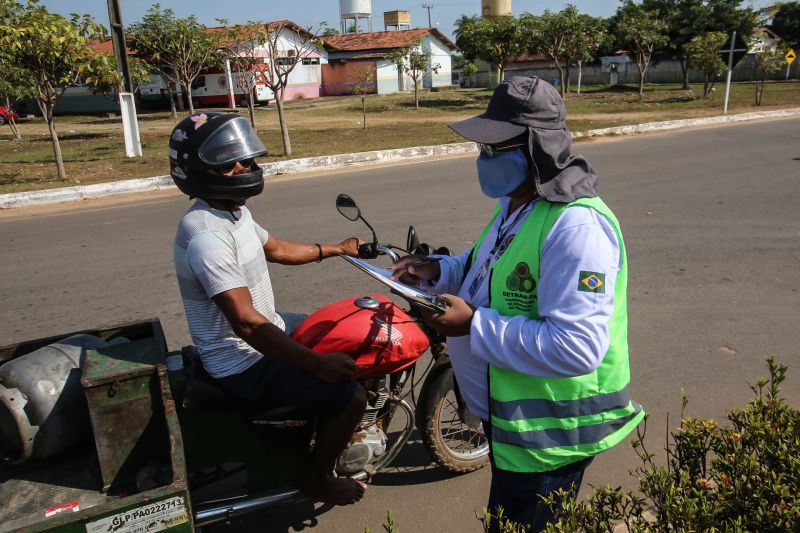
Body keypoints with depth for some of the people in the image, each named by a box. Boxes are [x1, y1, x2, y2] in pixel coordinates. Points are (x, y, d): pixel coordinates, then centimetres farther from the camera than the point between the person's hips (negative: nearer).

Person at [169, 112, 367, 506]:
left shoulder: (232, 211, 3)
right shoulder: (207, 236, -30)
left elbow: (276, 249, 20)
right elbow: (246, 324, -33)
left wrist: (337, 249, 21)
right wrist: (317, 365, -30)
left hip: (266, 331, 10)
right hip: (244, 363, -10)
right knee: (350, 396, -14)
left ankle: (334, 429, 40)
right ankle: (317, 481, 12)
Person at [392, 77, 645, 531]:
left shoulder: (575, 226, -30)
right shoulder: (517, 204, 5)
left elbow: (577, 347, -36)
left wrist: (474, 325, -31)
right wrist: (438, 272, 1)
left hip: (550, 430, -10)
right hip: (508, 410, 10)